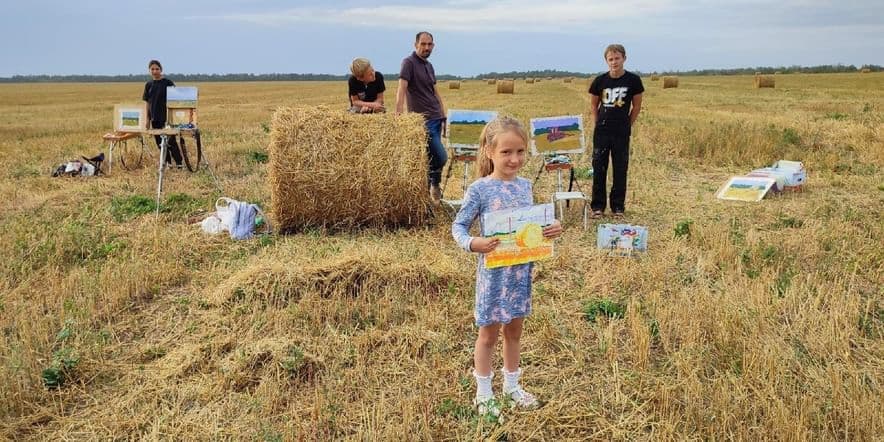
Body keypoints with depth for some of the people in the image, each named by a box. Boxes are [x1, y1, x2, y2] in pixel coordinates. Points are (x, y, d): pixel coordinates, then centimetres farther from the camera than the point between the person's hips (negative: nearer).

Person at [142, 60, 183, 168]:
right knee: (160, 142, 8)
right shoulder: (148, 85, 9)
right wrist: (147, 118, 9)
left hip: (166, 117, -5)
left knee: (171, 141, -6)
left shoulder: (168, 83, -5)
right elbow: (147, 103, 13)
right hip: (155, 118, 5)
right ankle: (168, 163, 17)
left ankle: (179, 163, 0)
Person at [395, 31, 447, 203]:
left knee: (431, 157, 9)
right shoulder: (409, 62, -7)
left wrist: (443, 116, 17)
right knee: (441, 157, -12)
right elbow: (401, 89, -18)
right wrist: (399, 116, -28)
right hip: (423, 120, -8)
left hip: (436, 118, 8)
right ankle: (435, 184, 12)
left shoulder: (429, 65, 17)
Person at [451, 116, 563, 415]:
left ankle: (511, 385, 38)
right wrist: (473, 244, -29)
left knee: (514, 329, 19)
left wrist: (551, 230, -7)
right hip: (494, 272, -5)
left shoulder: (525, 185, 2)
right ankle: (483, 393, 27)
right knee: (489, 333, 10)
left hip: (521, 270, 5)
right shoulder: (480, 189, -15)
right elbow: (458, 226, -11)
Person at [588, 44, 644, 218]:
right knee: (599, 168, 5)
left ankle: (618, 206, 17)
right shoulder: (600, 81, -3)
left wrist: (627, 125, 6)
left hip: (622, 132, -1)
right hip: (601, 131, 1)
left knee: (620, 169, 6)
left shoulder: (633, 80, -6)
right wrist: (600, 123, 8)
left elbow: (636, 106, 5)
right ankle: (598, 206, 15)